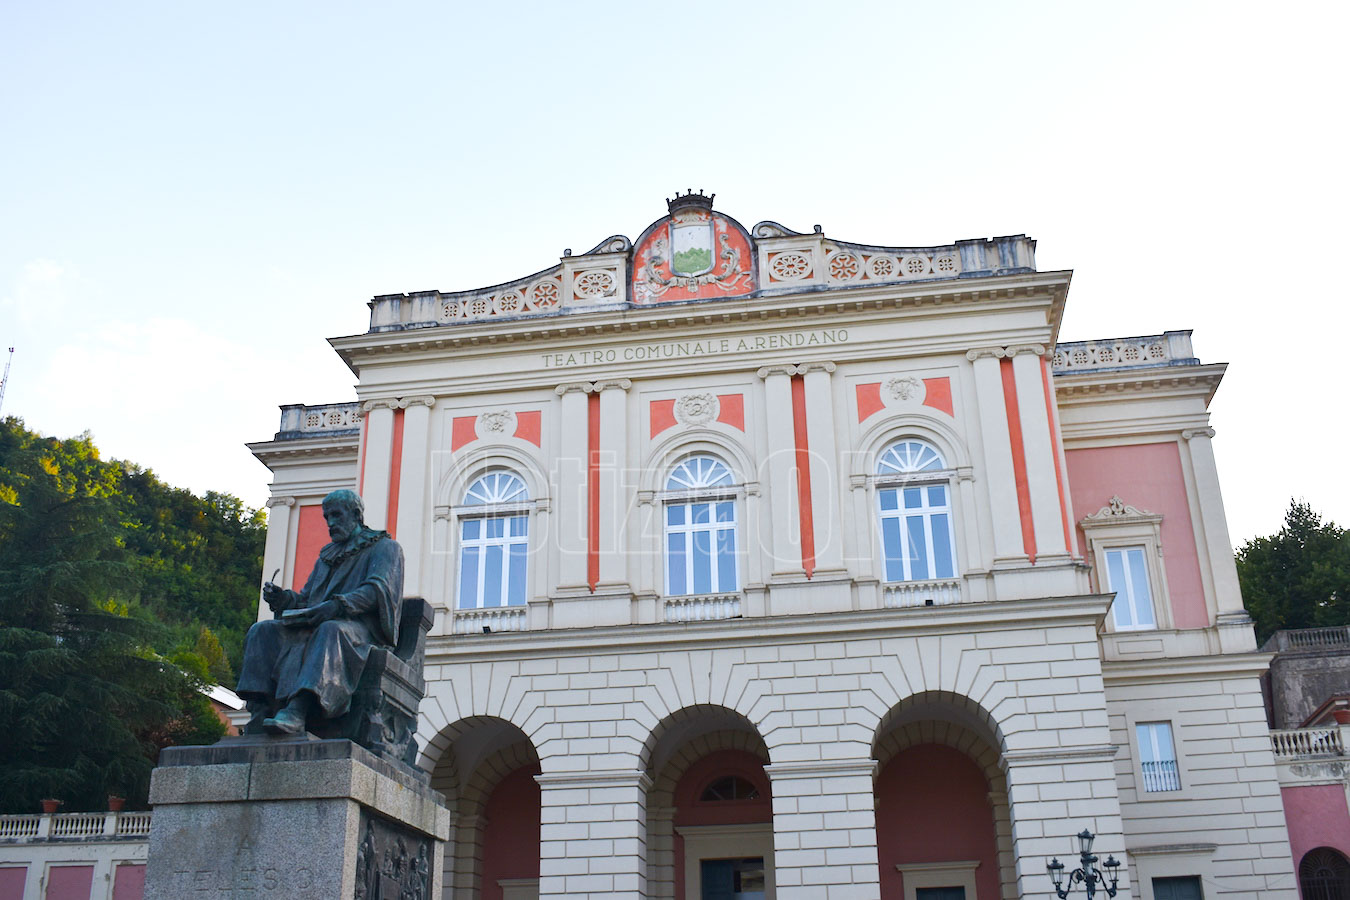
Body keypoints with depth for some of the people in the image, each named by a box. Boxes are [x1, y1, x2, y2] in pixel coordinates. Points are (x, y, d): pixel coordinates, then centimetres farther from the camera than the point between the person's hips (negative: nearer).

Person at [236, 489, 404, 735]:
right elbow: (305, 599, 23)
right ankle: (260, 710, -32)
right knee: (263, 630, -15)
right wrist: (283, 599, -1)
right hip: (317, 624, 7)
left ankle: (296, 711, -57)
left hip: (361, 626, -7)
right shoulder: (327, 556, 31)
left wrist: (338, 605, -25)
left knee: (330, 631, -39)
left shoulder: (385, 547, 11)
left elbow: (378, 589, -8)